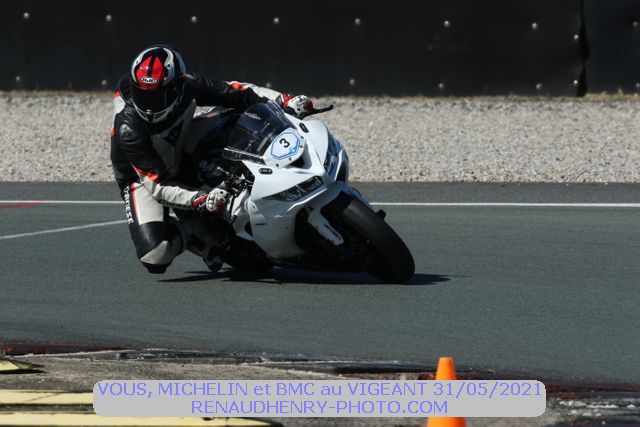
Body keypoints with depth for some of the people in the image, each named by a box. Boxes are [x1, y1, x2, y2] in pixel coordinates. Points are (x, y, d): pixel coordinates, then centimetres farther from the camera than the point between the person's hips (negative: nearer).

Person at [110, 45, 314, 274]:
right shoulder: (129, 128, -37)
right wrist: (203, 202, -50)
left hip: (182, 155, 5)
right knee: (155, 254, -27)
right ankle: (193, 232, 4)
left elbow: (233, 92, -13)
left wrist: (285, 101, -23)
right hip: (145, 177, -5)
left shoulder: (187, 86, -26)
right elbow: (160, 186, -36)